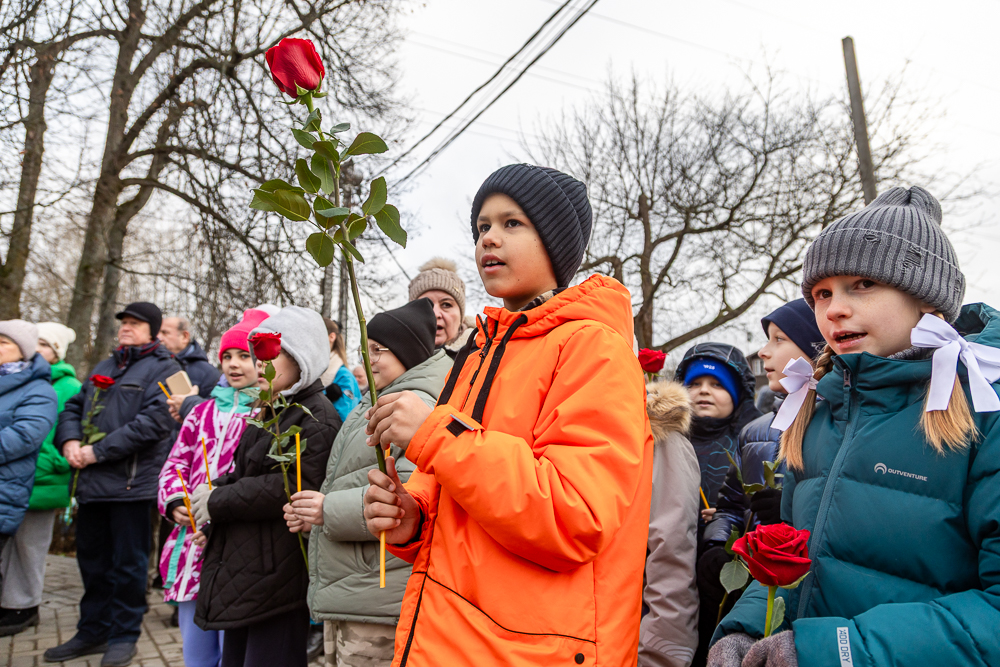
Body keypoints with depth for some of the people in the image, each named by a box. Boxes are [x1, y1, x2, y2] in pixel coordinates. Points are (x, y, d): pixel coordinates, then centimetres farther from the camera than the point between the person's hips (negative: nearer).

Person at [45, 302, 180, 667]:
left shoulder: (163, 369, -6)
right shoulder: (104, 367, 19)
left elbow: (152, 422, -17)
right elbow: (74, 407, 18)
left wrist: (97, 451, -17)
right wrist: (69, 440, -4)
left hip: (131, 482, -7)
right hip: (92, 482, 7)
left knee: (127, 563, 3)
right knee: (92, 558, 16)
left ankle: (123, 635, 17)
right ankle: (93, 630, 30)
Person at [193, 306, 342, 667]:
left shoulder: (317, 417, -14)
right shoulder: (270, 413, 17)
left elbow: (296, 488, -24)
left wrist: (219, 501, -14)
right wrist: (214, 488, 0)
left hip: (277, 581, -9)